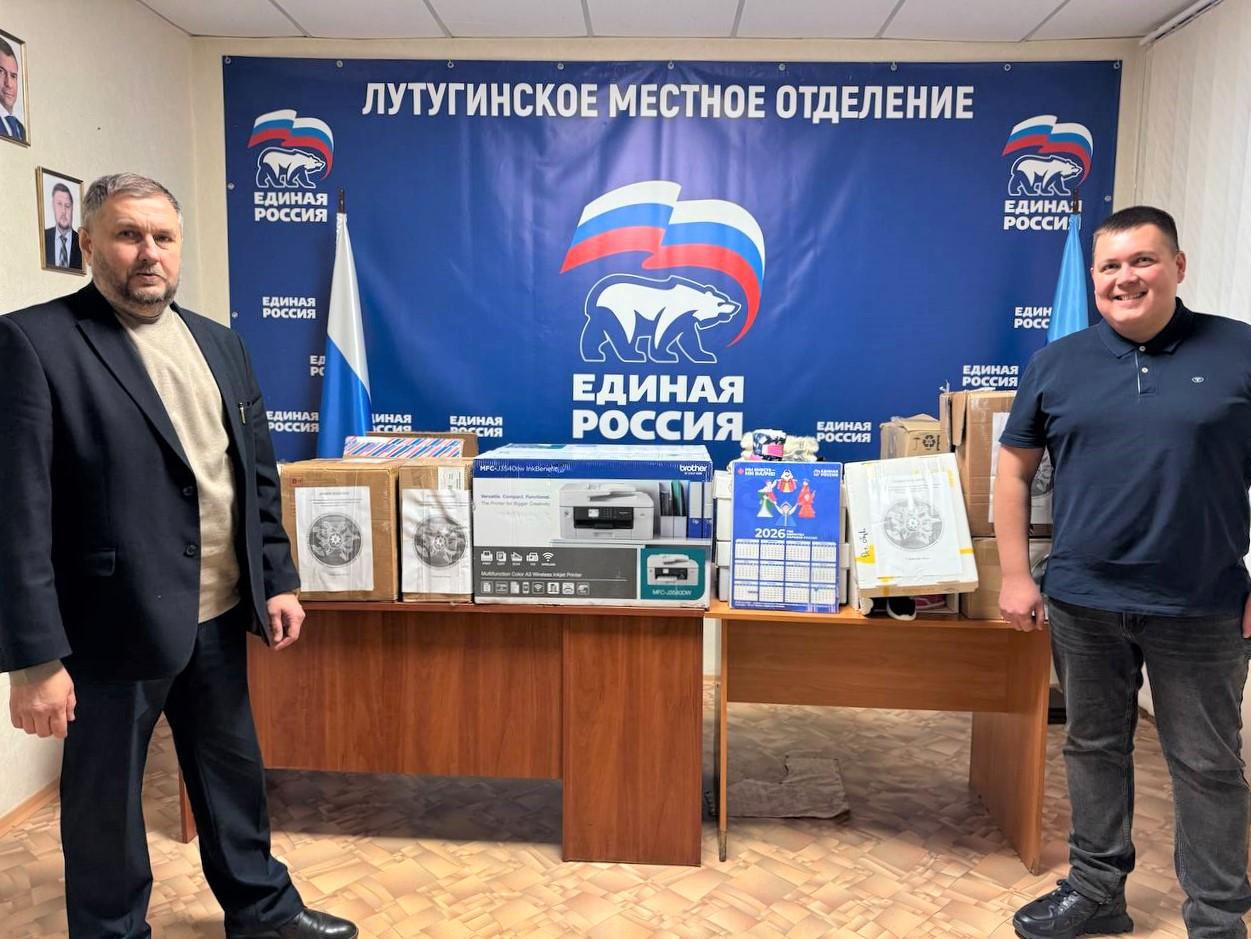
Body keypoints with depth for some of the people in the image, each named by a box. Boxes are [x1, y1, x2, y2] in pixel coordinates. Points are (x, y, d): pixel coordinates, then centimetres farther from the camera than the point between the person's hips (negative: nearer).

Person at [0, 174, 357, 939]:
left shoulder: (219, 343, 9)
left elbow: (259, 475, 13)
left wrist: (277, 580, 9)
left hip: (218, 614, 6)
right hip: (116, 623, -6)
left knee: (233, 770, 21)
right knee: (105, 797, 12)